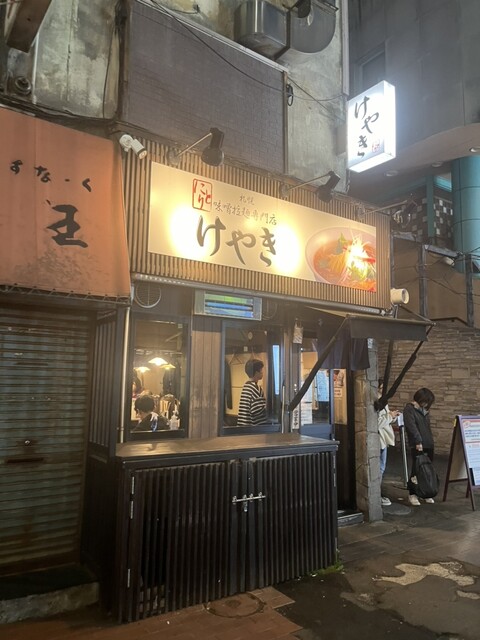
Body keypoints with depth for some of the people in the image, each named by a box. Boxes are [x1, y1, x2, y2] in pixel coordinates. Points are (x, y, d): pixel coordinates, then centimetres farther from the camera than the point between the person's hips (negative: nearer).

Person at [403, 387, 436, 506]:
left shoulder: (425, 409, 14)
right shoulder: (409, 409, -8)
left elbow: (427, 427, 18)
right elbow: (411, 426, -17)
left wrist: (430, 440, 12)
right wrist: (418, 441, -21)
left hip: (428, 444, 7)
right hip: (417, 445, -7)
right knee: (417, 469, -1)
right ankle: (412, 494, 11)